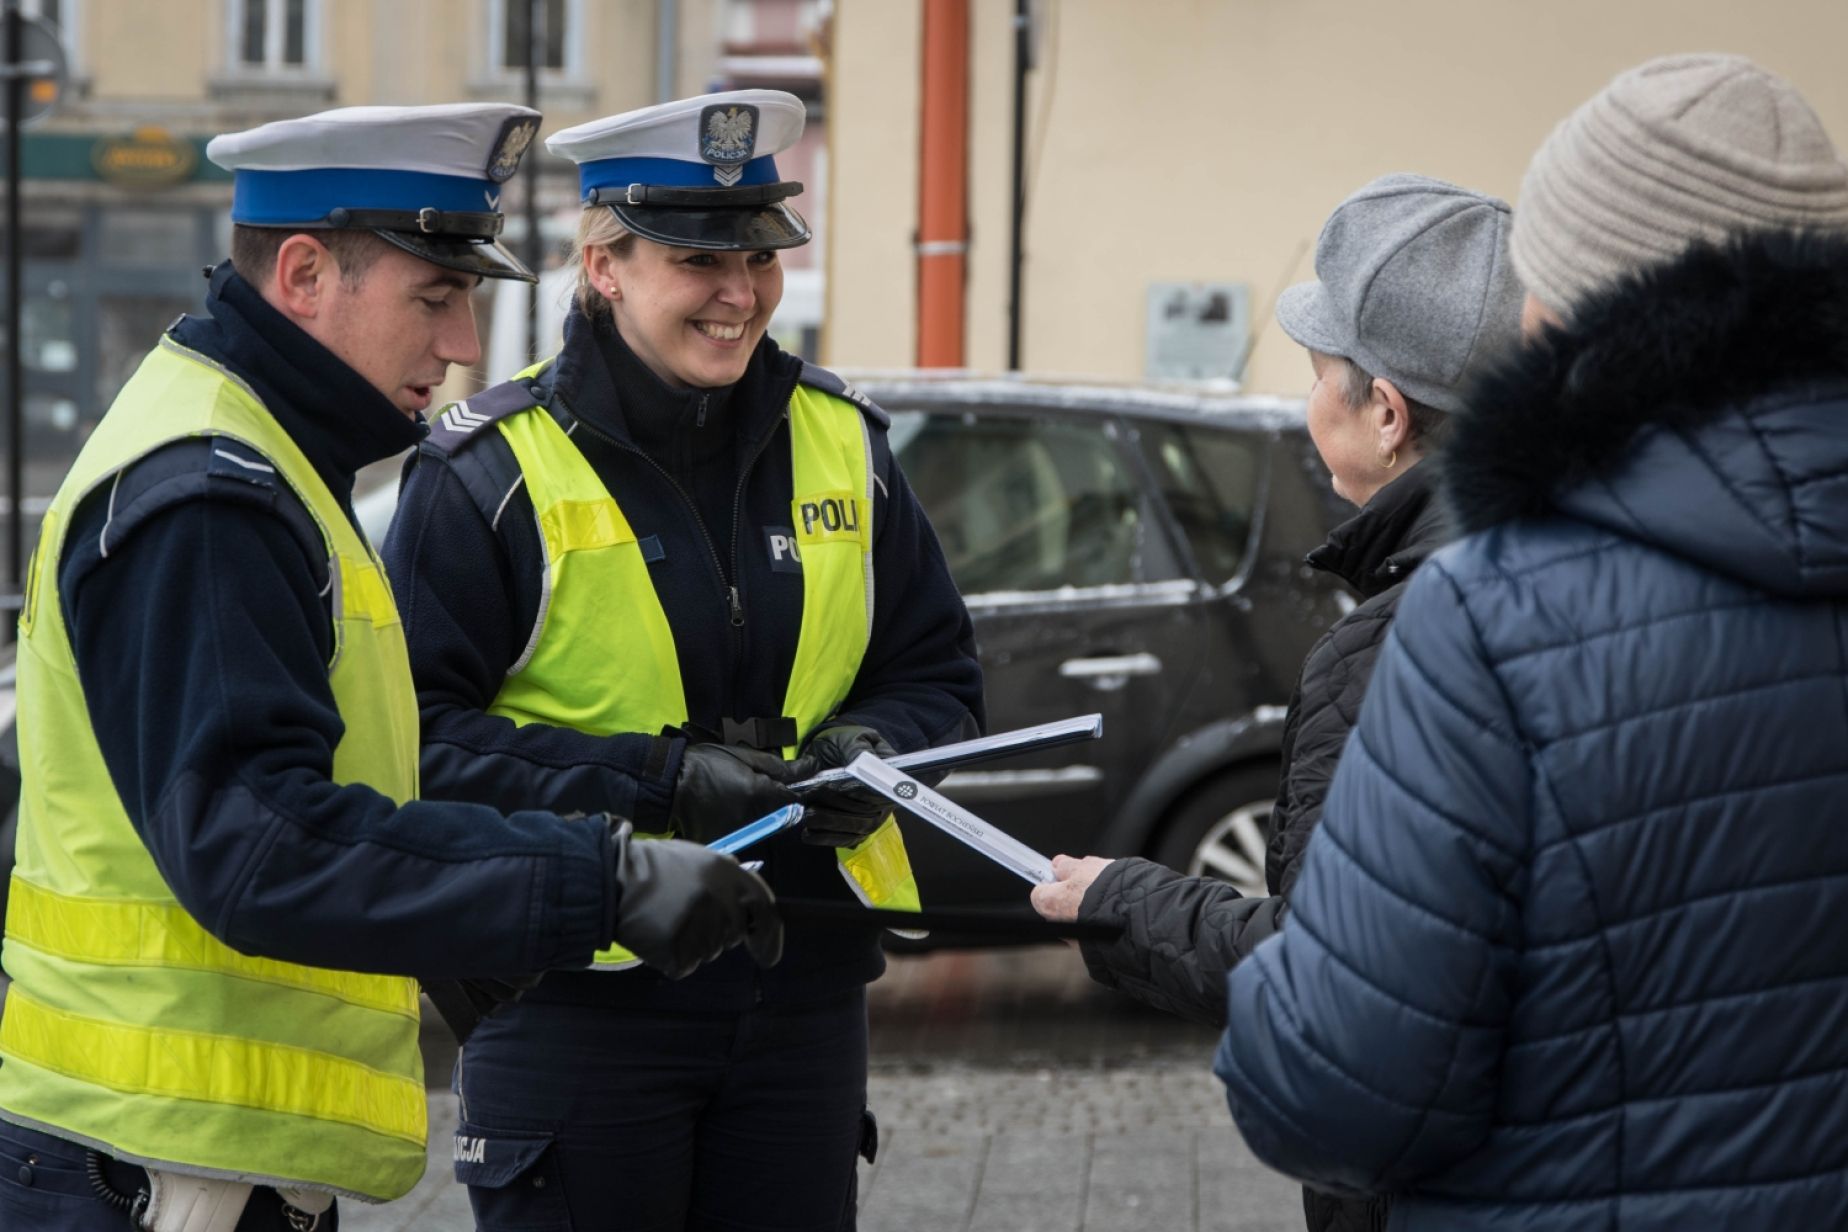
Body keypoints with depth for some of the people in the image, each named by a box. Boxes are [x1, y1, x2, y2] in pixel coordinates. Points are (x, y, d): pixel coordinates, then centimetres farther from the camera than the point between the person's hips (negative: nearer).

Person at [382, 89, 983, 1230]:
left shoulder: (841, 442, 8)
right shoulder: (495, 470, -7)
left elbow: (941, 671, 16)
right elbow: (416, 732, -12)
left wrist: (874, 746, -8)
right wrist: (655, 781, -20)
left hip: (804, 990, 5)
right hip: (576, 995, -4)